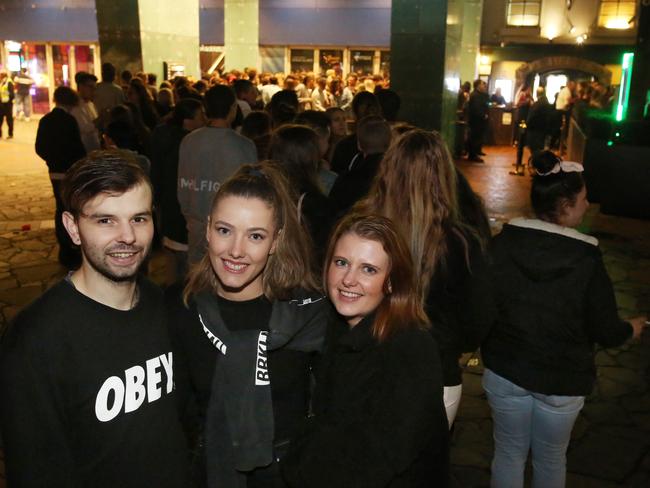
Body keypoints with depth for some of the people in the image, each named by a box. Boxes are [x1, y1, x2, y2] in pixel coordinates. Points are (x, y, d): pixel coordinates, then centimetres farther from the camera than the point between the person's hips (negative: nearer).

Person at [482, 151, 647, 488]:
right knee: (551, 460, 22)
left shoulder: (502, 243, -14)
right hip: (562, 381, -1)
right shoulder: (588, 260, -19)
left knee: (509, 454, 19)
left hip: (505, 371, 2)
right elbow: (606, 332, -9)